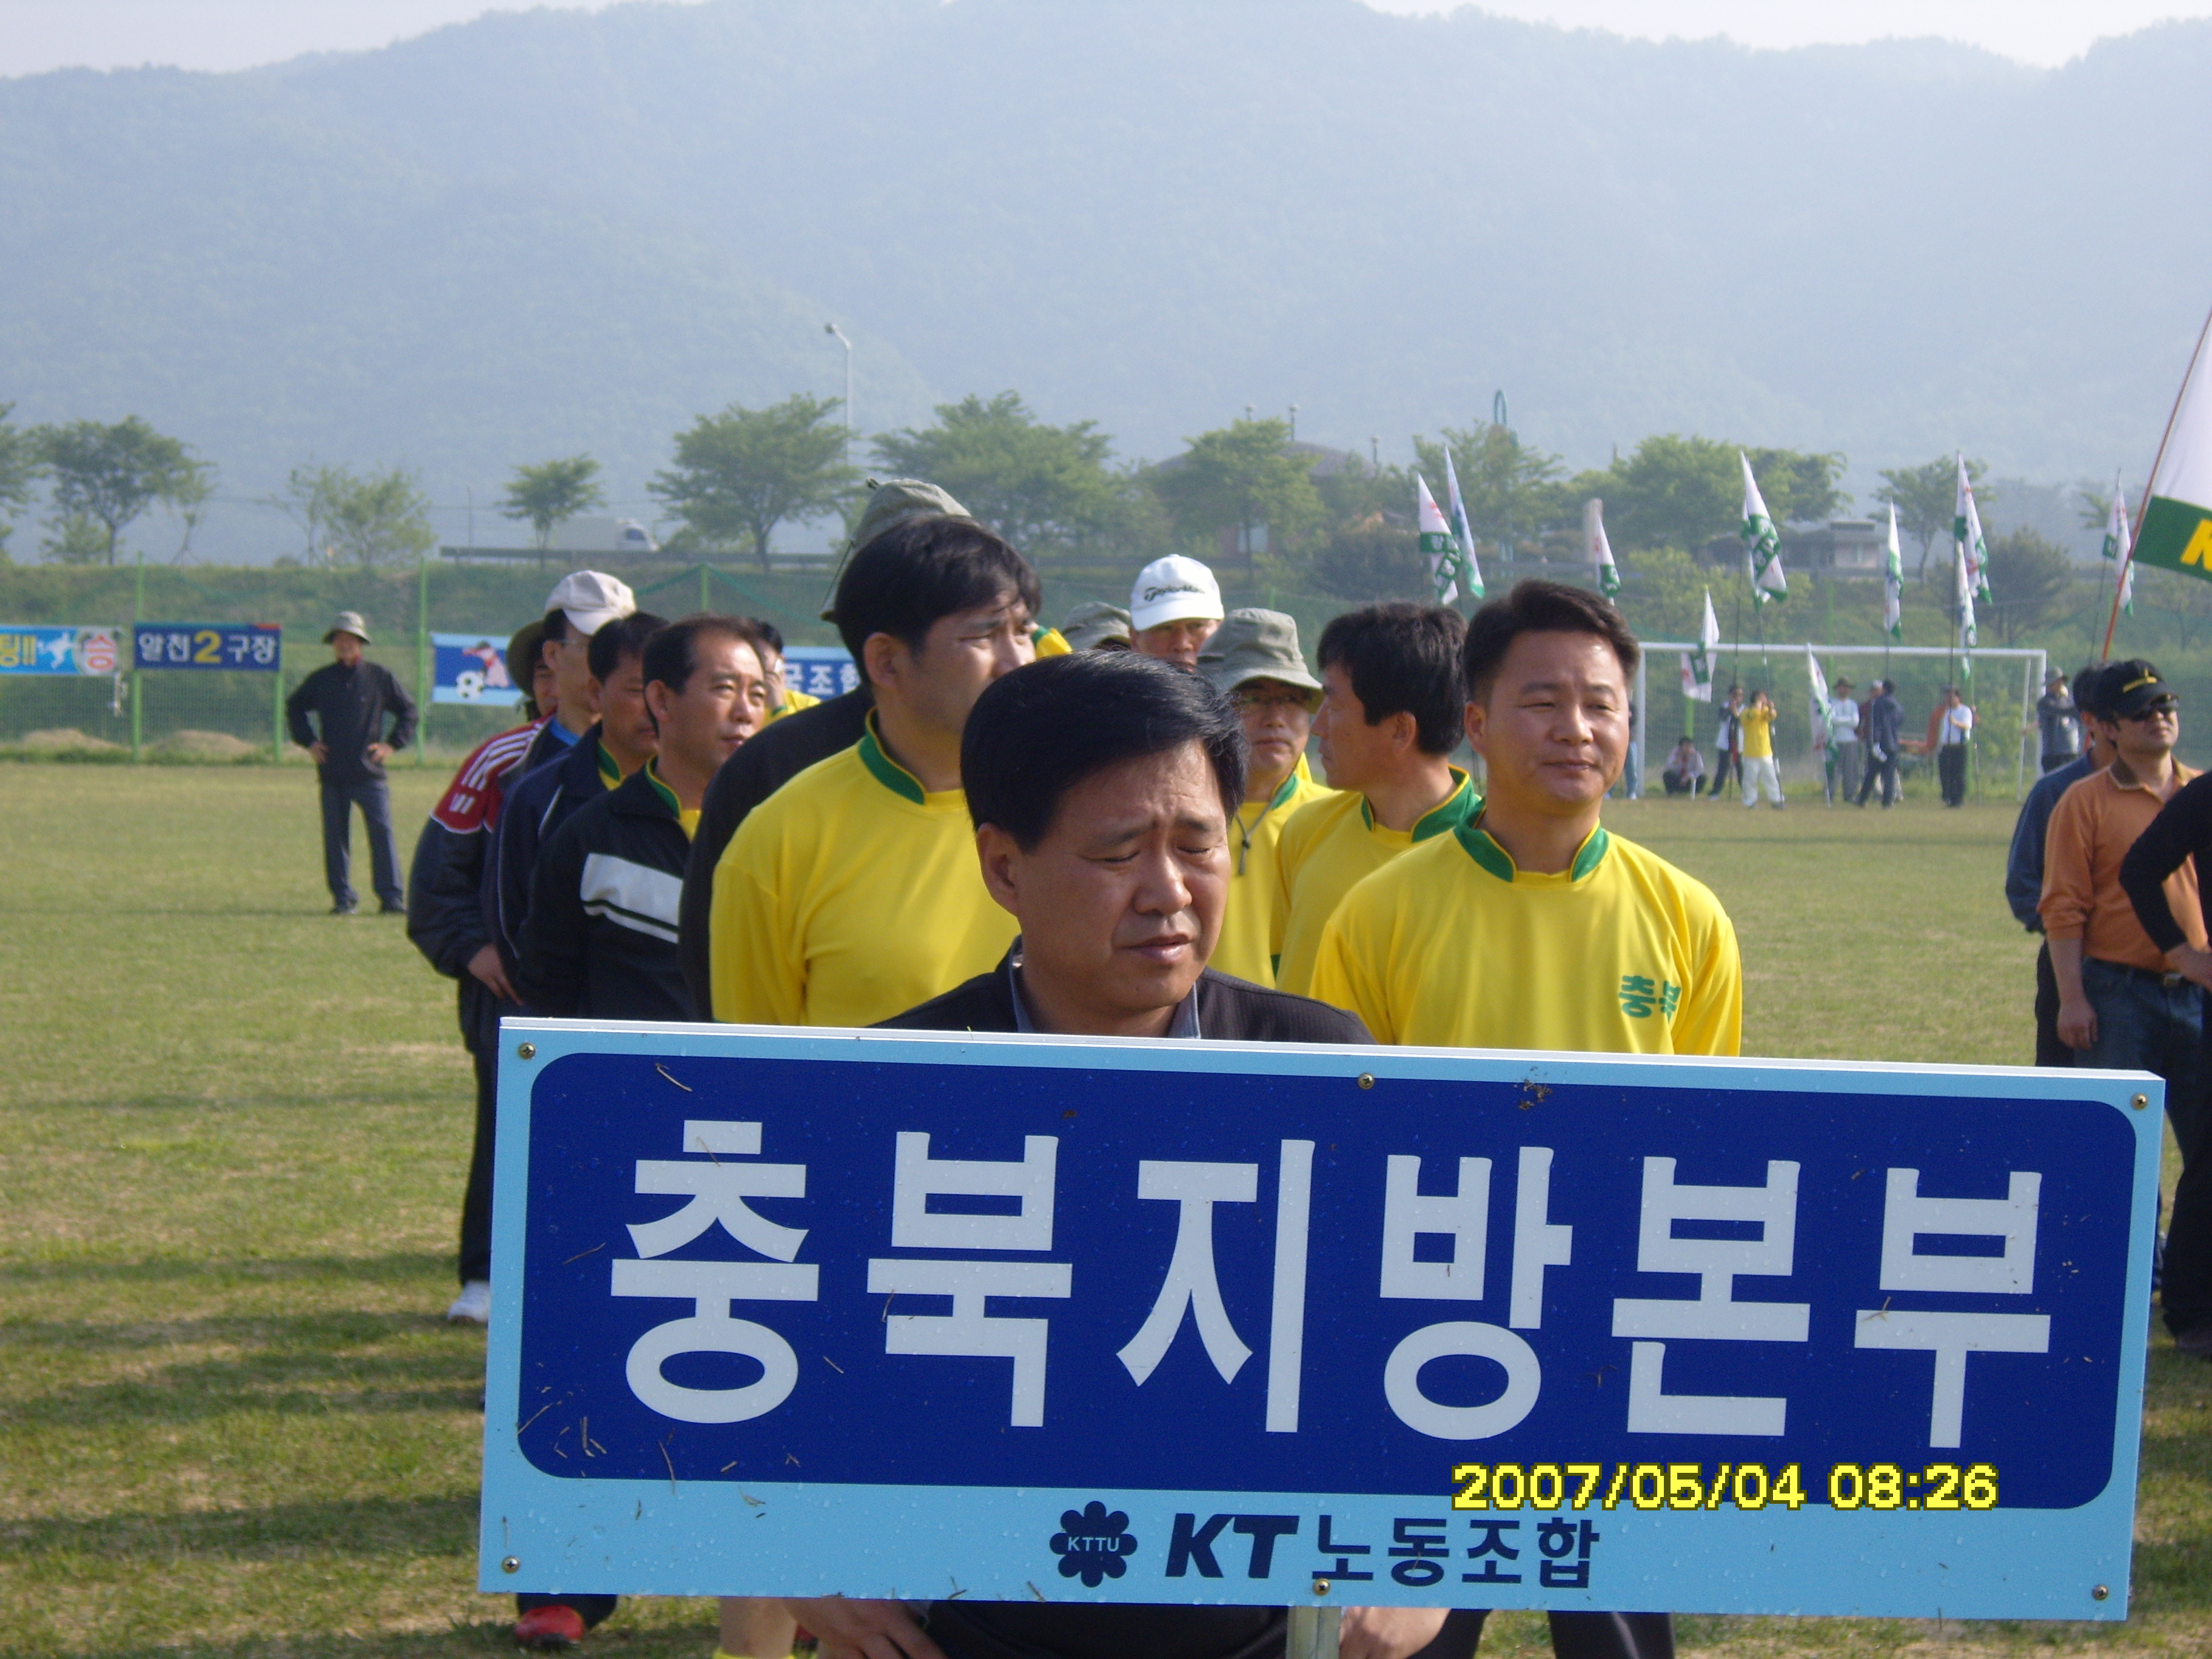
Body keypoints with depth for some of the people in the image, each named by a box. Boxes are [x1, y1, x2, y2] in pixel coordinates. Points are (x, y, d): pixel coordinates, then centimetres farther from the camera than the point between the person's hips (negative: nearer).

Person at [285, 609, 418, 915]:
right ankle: (342, 898, 9)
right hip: (332, 773, 2)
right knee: (335, 836, 2)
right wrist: (308, 741, 12)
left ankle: (391, 897, -5)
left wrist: (392, 743, 4)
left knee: (382, 832, -9)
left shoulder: (379, 677, 4)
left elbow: (408, 710, 14)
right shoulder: (320, 680, 9)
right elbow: (294, 708, 24)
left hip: (370, 773, -2)